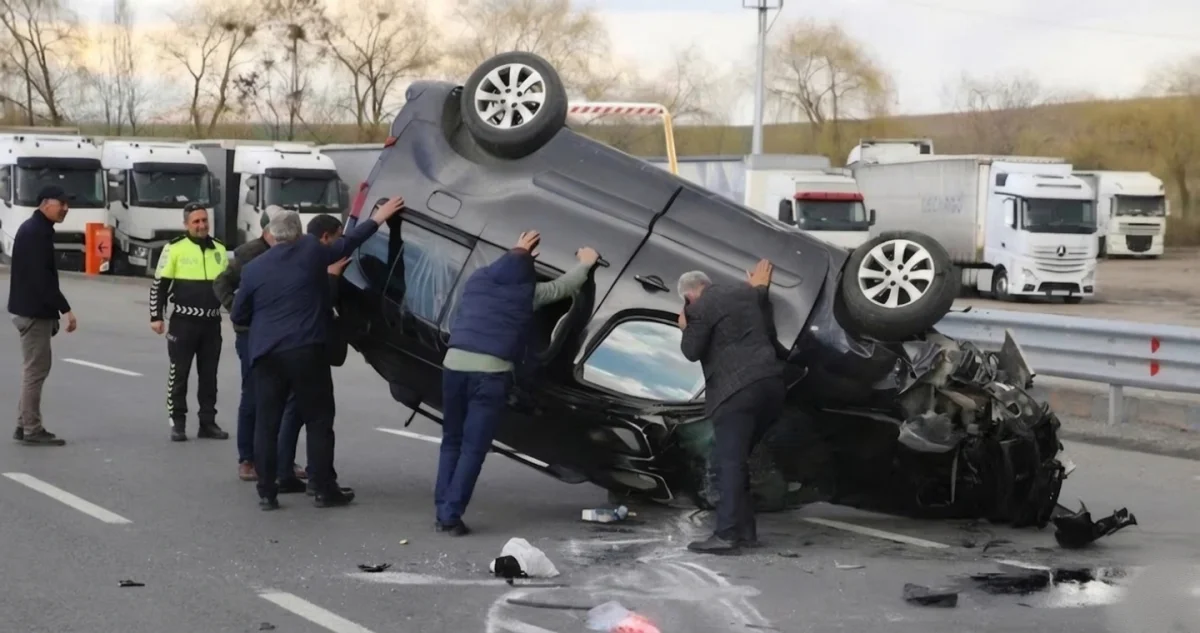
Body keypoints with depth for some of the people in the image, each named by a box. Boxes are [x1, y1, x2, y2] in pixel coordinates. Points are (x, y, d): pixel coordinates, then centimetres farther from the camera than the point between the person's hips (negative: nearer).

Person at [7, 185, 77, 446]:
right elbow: (41, 277, -23)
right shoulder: (37, 231, -16)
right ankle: (32, 430, -3)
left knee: (35, 367, 15)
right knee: (35, 369, -6)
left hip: (31, 309, 11)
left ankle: (25, 425, 19)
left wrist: (54, 311, 17)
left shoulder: (34, 229, 16)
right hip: (34, 311, -11)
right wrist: (65, 309, -22)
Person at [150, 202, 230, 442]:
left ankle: (208, 422, 18)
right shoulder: (175, 248, -5)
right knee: (179, 373, 2)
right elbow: (159, 285, -3)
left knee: (209, 375, 10)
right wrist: (156, 317, -8)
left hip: (212, 322, 4)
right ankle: (177, 423, 9)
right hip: (183, 321, -4)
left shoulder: (219, 249, 9)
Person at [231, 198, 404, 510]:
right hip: (307, 350, -2)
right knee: (318, 420, 5)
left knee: (266, 423, 7)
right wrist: (378, 218, 29)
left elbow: (238, 316, 12)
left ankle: (266, 491, 7)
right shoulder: (312, 251, 1)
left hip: (266, 353, 2)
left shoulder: (253, 268, 6)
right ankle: (324, 489, 6)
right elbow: (347, 243, 16)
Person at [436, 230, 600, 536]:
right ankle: (451, 516, -5)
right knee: (473, 448, 0)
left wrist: (516, 253, 51)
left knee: (451, 442, 16)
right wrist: (585, 263, 38)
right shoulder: (528, 291, 6)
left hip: (455, 363, 4)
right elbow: (563, 286, 21)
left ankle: (442, 512, 11)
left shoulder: (477, 279, 16)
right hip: (491, 371, -4)